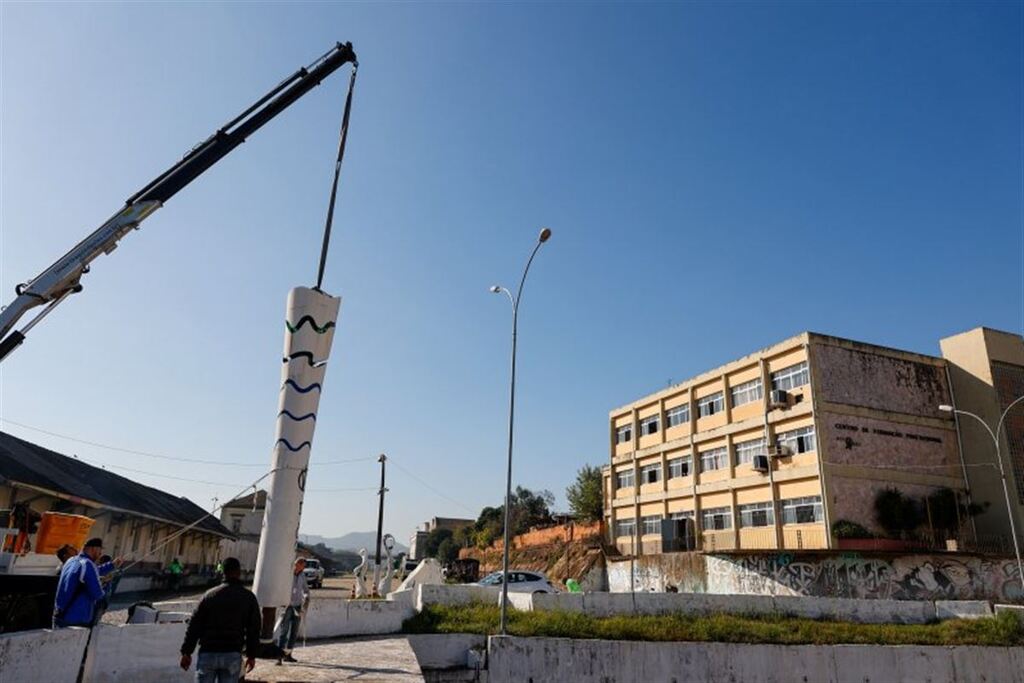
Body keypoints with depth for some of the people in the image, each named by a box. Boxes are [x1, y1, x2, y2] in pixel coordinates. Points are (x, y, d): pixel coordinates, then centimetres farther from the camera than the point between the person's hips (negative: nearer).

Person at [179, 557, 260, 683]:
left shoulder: (210, 595, 1)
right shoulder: (248, 597, 1)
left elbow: (194, 625, 0)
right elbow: (253, 630, 2)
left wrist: (186, 652, 7)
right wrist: (251, 655, 10)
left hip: (208, 653, 0)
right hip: (232, 655, 0)